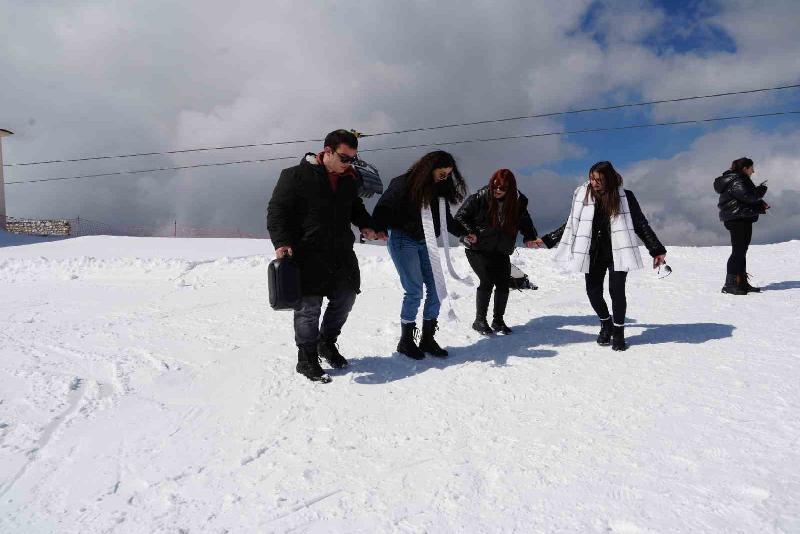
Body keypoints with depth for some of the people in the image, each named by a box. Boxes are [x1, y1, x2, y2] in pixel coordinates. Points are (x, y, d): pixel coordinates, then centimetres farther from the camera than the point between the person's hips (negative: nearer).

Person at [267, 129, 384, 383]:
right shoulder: (296, 176, -9)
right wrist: (282, 242, -22)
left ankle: (327, 343, 38)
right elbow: (277, 210, -10)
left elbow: (355, 207, 26)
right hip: (307, 255, -6)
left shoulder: (350, 179, 10)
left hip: (341, 253, 7)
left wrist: (366, 225, 6)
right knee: (309, 307, -1)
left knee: (345, 298, 15)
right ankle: (307, 359, 16)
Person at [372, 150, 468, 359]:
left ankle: (427, 339, 16)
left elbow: (447, 218, 18)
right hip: (403, 241, -7)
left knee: (436, 288, 2)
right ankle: (406, 341, 8)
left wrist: (463, 233, 9)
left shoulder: (439, 189, 7)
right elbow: (384, 208, -14)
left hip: (425, 243, 7)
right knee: (414, 292, -10)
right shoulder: (404, 184, -13)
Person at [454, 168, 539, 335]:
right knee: (487, 281, -15)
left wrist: (529, 237, -7)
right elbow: (460, 216, -7)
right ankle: (479, 320, 1)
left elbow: (525, 221, 11)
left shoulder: (518, 202, -2)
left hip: (501, 252, 4)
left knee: (503, 284, 0)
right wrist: (469, 233, -22)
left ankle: (498, 320, 20)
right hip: (477, 249, -4)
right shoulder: (479, 198, -13)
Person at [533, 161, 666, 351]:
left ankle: (618, 331, 14)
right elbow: (571, 225, 8)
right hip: (593, 252, 2)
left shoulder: (624, 197, -4)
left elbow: (641, 224, 1)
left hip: (617, 252, -2)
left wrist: (657, 250, -2)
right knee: (593, 291, 0)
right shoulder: (583, 196, 0)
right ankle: (606, 323, 29)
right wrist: (546, 240, 5)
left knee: (616, 290, -8)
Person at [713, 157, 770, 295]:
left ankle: (742, 283, 20)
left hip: (742, 220, 11)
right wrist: (762, 189, -5)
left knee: (741, 252, 13)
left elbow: (748, 200, 20)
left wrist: (761, 205, 5)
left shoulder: (738, 180, 20)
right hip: (738, 220, -11)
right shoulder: (736, 181, -13)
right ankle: (730, 284, -11)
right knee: (738, 251, -11)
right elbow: (747, 197, -22)